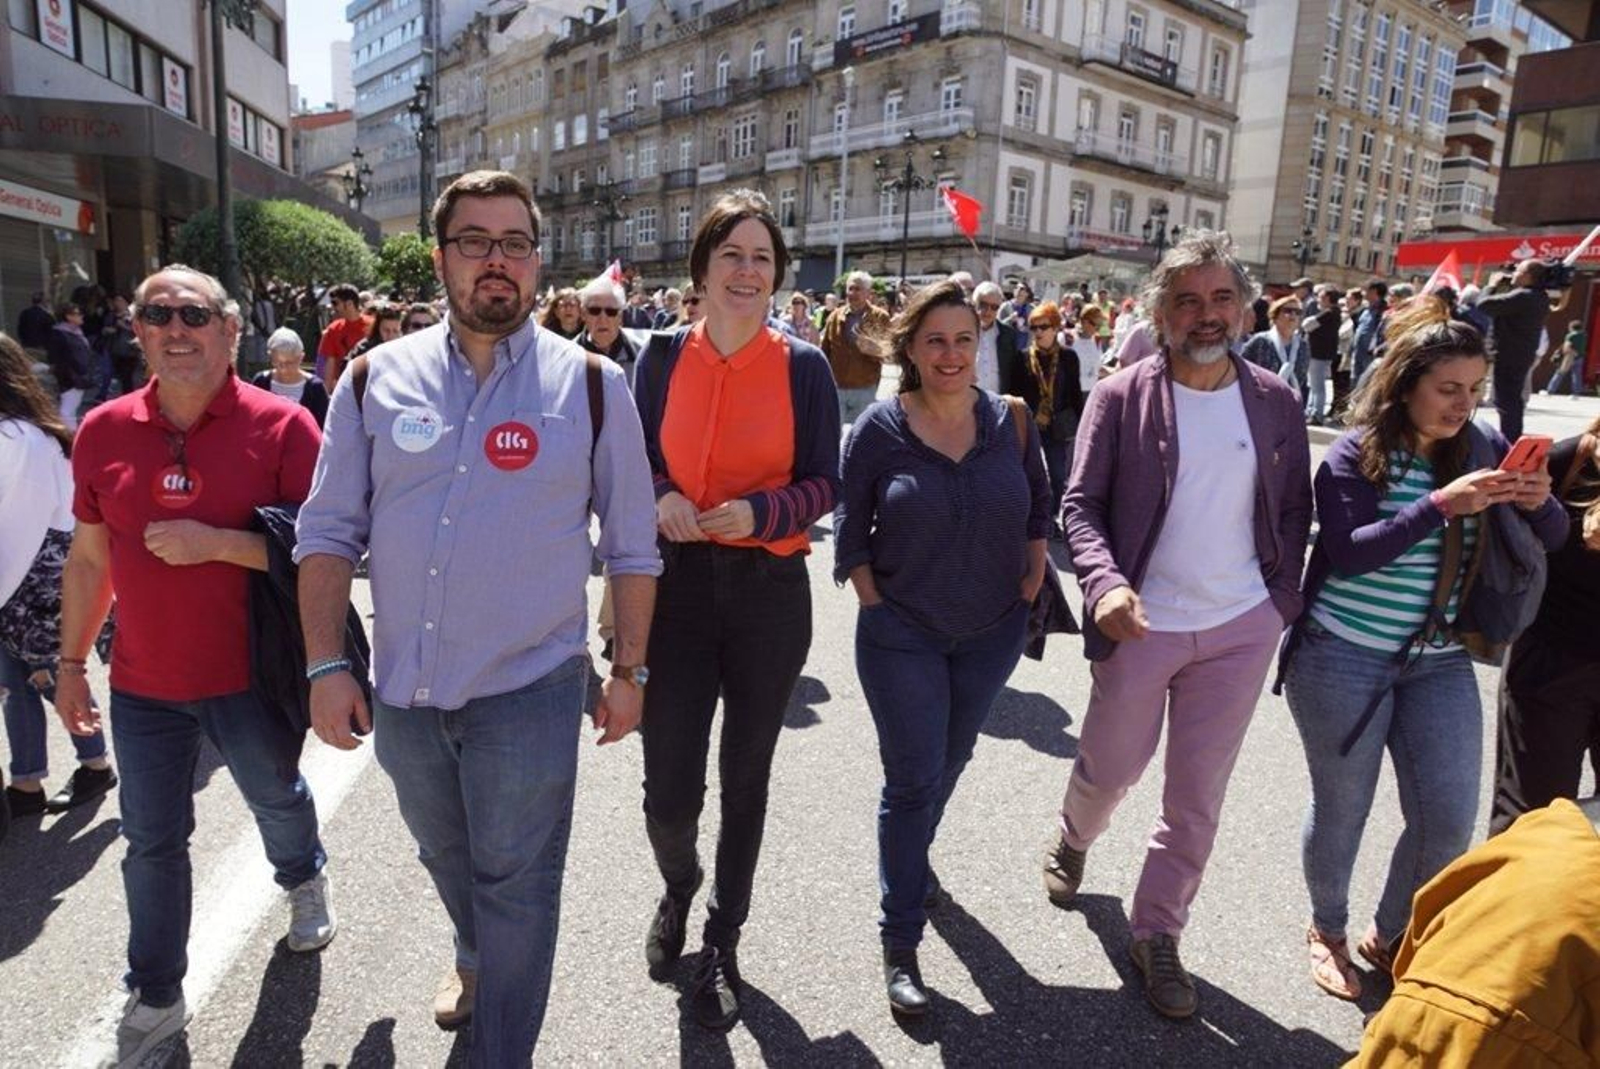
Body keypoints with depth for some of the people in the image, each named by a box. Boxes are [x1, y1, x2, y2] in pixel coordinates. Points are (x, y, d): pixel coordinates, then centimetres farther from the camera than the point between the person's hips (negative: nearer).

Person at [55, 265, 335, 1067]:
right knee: (151, 841, 13)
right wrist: (71, 661, 11)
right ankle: (154, 999, 32)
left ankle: (304, 881, 54)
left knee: (277, 799, 22)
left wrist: (215, 542, -26)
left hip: (251, 677, -2)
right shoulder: (103, 431, -1)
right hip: (143, 683, 3)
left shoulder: (282, 425, -13)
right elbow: (89, 559, 8)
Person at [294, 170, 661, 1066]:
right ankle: (476, 957, 57)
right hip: (402, 691, 4)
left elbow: (632, 546, -2)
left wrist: (629, 670, -1)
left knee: (516, 887, 9)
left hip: (528, 692, -3)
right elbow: (330, 532, 3)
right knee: (447, 859, 27)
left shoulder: (593, 386, -6)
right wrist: (328, 665, -2)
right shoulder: (377, 380, -1)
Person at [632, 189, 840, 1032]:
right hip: (679, 583, 1)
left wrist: (760, 512, -20)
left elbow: (823, 485, -1)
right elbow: (637, 462, 8)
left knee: (745, 776, 13)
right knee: (668, 790, -1)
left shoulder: (803, 367, -2)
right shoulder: (663, 357, 2)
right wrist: (662, 498, -14)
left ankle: (722, 940, 37)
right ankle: (679, 884, 37)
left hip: (770, 590, 0)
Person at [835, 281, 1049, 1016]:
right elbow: (850, 527, -4)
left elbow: (1038, 507, 10)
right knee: (912, 781, -1)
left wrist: (1033, 577, 2)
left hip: (992, 632, 4)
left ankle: (911, 852, 50)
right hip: (902, 632, -3)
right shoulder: (879, 428, -10)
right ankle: (900, 944, 14)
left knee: (949, 764, 21)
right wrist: (872, 601, -9)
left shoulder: (1011, 422, -3)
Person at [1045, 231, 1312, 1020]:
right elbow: (1080, 505, -10)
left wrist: (1283, 599, 1)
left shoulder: (1275, 401, 2)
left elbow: (1295, 509, 8)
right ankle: (1073, 839, 49)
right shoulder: (1120, 398, -7)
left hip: (1241, 628, 3)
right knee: (1111, 767, 14)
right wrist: (1105, 583, -26)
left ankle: (1157, 933, 29)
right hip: (1141, 624, -2)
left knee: (1198, 794, 10)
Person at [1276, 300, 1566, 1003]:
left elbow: (1548, 543, 8)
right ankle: (1326, 930, 35)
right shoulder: (1357, 454, -9)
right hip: (1342, 657, -4)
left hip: (1439, 662, 4)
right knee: (1342, 809, 9)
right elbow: (1345, 553, -19)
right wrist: (1440, 504, -26)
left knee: (1449, 820, 3)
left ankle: (1390, 935, 30)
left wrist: (1539, 503, -14)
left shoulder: (1483, 449, 3)